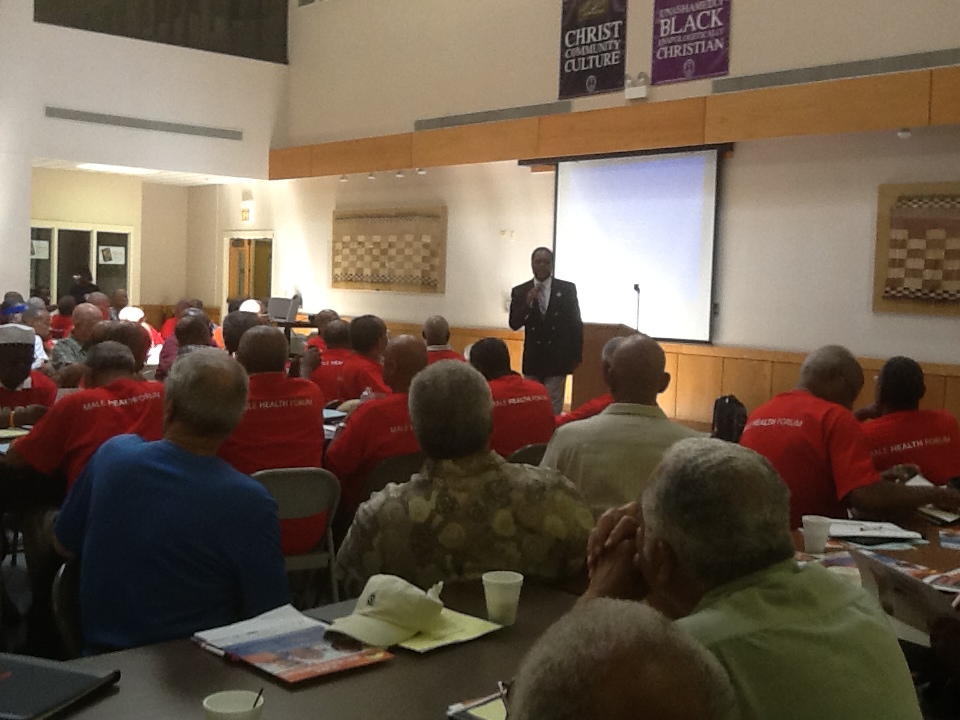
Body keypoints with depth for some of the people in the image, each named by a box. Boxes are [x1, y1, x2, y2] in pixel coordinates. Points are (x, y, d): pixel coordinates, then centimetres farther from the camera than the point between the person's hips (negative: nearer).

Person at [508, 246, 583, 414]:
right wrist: (527, 303, -19)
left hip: (558, 358, -2)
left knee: (553, 407, -2)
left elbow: (576, 323, 2)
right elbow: (514, 324, -4)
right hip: (533, 359, 2)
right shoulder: (520, 292, 2)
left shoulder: (567, 289, -1)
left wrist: (577, 355, -1)